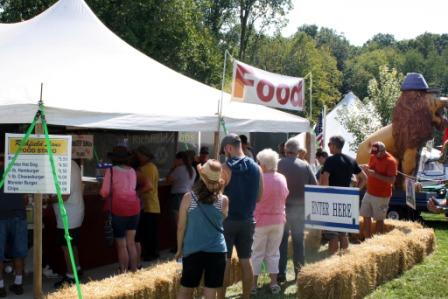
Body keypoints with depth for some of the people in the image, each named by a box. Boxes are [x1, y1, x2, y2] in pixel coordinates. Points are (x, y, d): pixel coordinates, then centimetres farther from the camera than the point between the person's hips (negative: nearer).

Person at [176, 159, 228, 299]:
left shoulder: (188, 198, -8)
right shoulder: (224, 200, -6)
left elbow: (181, 227, -2)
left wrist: (179, 248, 13)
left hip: (192, 250, 0)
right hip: (217, 251, 0)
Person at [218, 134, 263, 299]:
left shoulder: (226, 168, -13)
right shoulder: (256, 168, 2)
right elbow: (259, 196, 8)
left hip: (228, 220, -5)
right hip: (247, 220, 5)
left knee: (224, 262, 2)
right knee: (246, 260, 12)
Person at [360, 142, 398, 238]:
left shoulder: (391, 161, -15)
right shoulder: (373, 157, 7)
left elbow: (392, 180, -22)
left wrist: (375, 174, -27)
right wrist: (366, 169, -5)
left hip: (381, 196, -7)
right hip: (369, 193, 7)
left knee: (379, 219, 0)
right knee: (366, 217, 9)